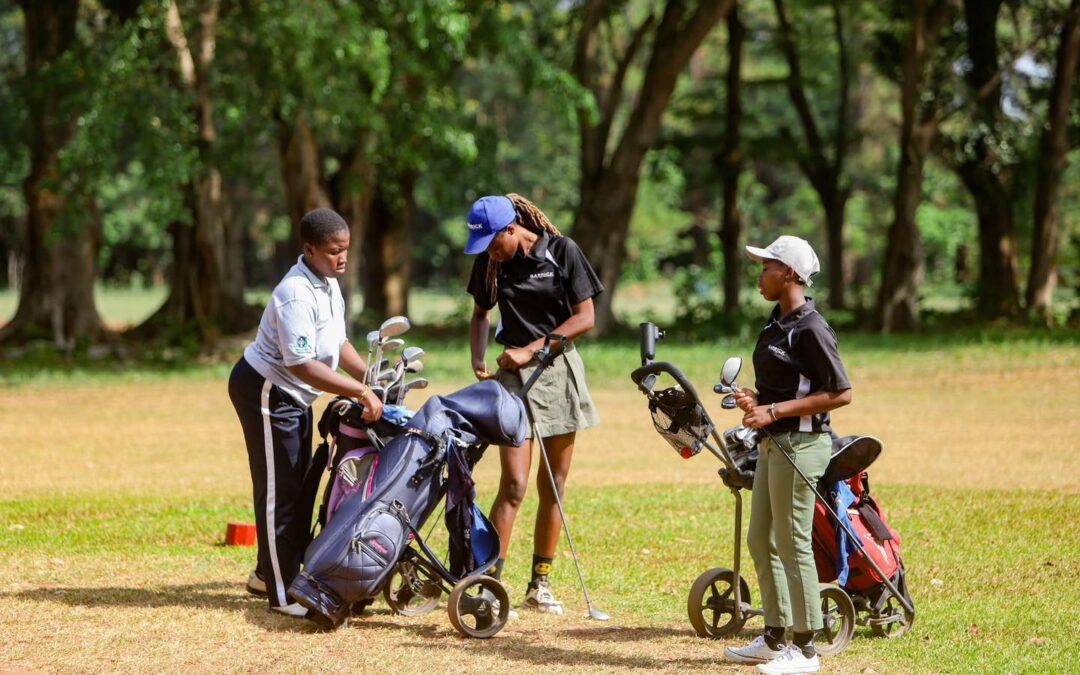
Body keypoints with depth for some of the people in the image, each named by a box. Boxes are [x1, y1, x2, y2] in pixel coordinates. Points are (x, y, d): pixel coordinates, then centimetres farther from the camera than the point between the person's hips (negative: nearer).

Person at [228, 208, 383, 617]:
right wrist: (359, 393, -34)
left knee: (299, 486, 17)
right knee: (278, 490, -7)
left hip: (294, 396, 10)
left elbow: (338, 345, 11)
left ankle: (269, 573, 29)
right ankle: (283, 591, -4)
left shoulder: (329, 285, 4)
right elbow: (302, 365, -32)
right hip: (265, 391, -10)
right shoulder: (297, 295, -28)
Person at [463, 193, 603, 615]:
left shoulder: (562, 251, -8)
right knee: (514, 485, -11)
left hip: (560, 370, 0)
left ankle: (539, 585, 15)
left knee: (553, 485, 6)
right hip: (514, 374, 0)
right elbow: (480, 313, 15)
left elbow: (585, 317, -9)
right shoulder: (490, 261, 0)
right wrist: (478, 360, -1)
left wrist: (531, 349, -15)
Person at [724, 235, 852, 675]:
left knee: (792, 543, -5)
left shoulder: (810, 329, -16)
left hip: (801, 444, -10)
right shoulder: (776, 322, 13)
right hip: (773, 442, 10)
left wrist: (774, 411, -20)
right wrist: (755, 399, 2)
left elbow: (840, 393, -19)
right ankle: (774, 639, 23)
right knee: (761, 541, 14)